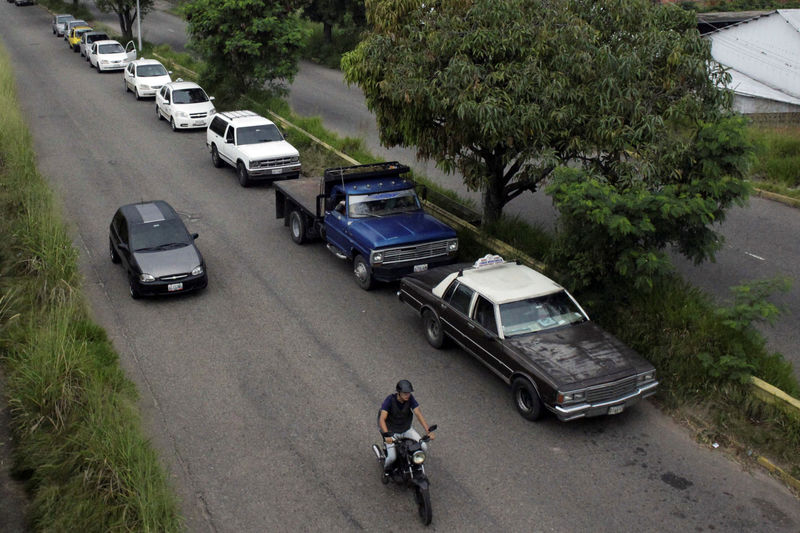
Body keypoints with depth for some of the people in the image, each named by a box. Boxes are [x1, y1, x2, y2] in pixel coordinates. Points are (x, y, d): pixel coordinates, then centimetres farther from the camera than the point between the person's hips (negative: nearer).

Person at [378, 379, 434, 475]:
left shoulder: (410, 398, -15)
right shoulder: (390, 399, -26)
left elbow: (418, 414, -19)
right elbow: (382, 419, -32)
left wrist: (428, 431, -29)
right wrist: (387, 435, -47)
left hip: (406, 429, 4)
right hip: (392, 431, -4)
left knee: (424, 447, -10)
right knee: (392, 457, -20)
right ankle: (386, 468, 17)